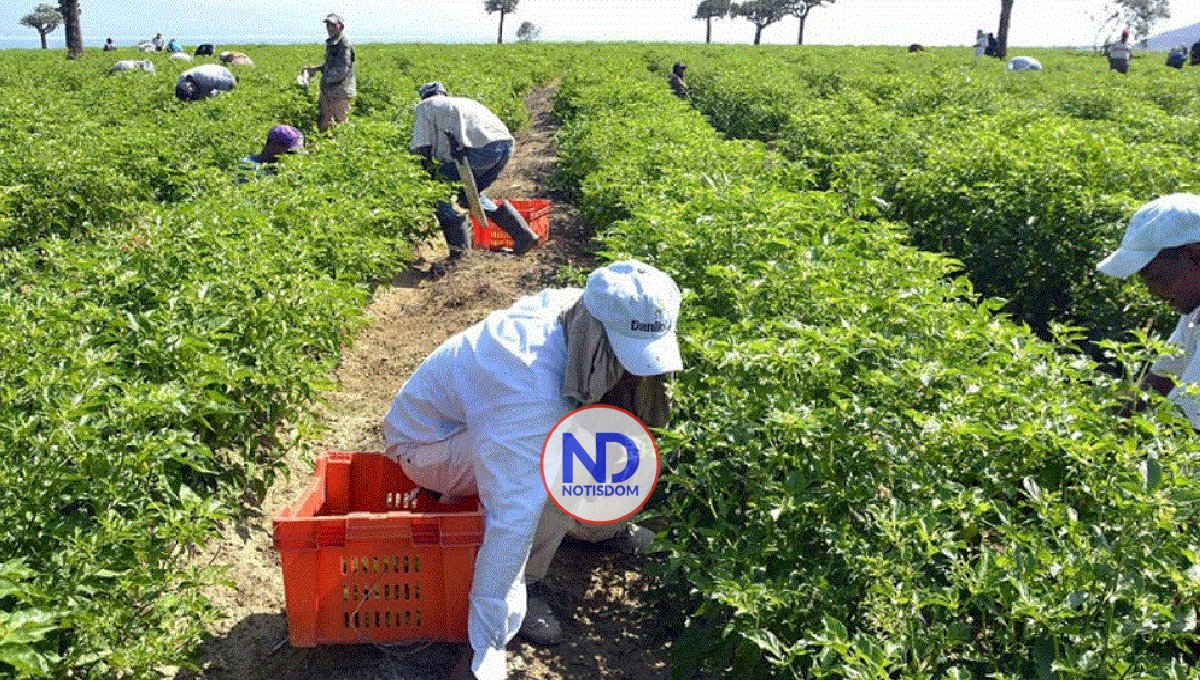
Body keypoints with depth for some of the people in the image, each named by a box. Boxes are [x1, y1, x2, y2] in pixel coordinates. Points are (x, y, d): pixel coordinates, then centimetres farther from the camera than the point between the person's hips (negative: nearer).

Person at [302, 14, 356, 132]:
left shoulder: (344, 43, -14)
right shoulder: (331, 43, 14)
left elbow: (342, 69, -20)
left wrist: (326, 79, -13)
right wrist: (316, 68, 11)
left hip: (340, 89, -9)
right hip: (328, 89, 9)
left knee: (340, 120, -4)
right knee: (325, 122, 14)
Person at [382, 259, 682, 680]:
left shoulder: (576, 308, -20)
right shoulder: (532, 395, -42)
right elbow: (512, 520, -43)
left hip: (481, 408, 8)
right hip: (427, 441, -8)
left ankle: (605, 524, 25)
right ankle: (515, 588, -11)